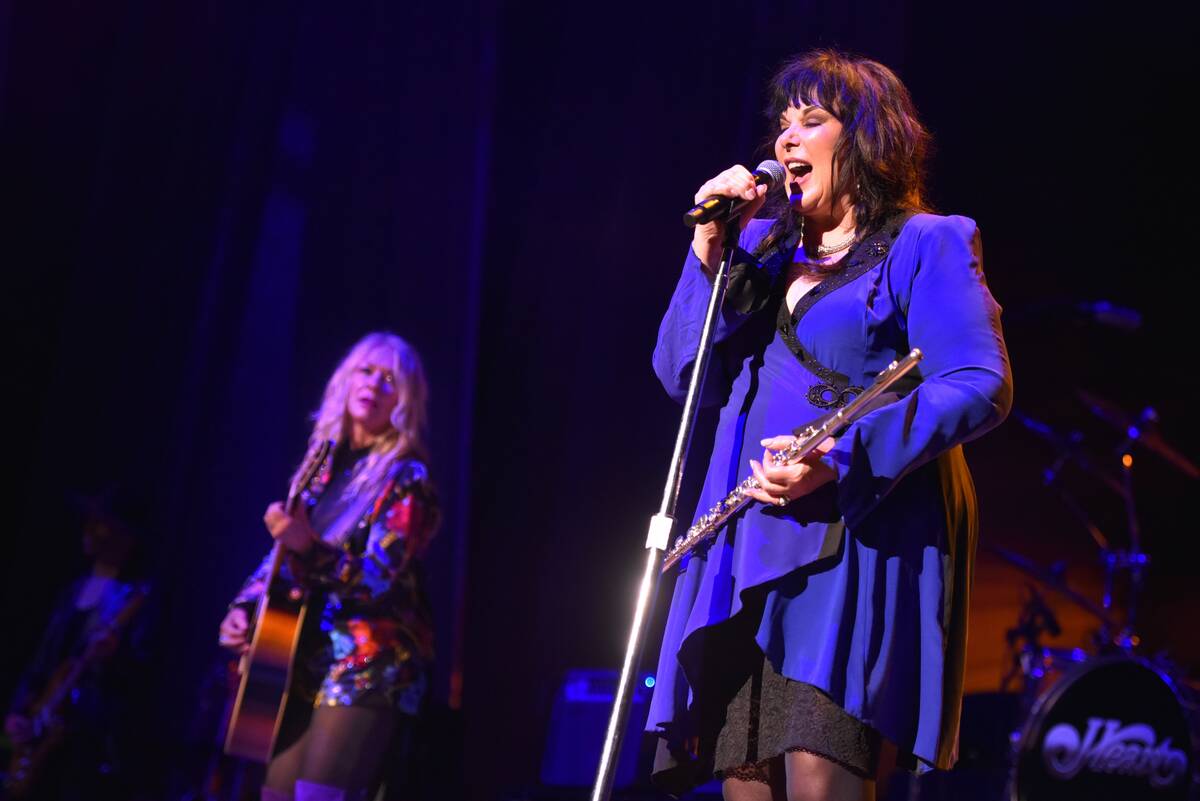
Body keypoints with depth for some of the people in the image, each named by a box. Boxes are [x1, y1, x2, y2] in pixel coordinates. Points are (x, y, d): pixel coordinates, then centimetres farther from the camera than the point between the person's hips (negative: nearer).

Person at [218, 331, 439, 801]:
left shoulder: (406, 478, -7)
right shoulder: (321, 466, 13)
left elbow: (379, 577, -17)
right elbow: (280, 556, 19)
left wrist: (309, 547, -30)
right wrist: (242, 609, 4)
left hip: (369, 666, -7)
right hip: (304, 660, 7)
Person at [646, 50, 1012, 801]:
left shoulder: (925, 244, 4)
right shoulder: (764, 246, 21)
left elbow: (982, 386, -10)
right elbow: (684, 376, 13)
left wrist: (845, 458, -22)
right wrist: (710, 249, 2)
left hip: (860, 542, -6)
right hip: (750, 551, 6)